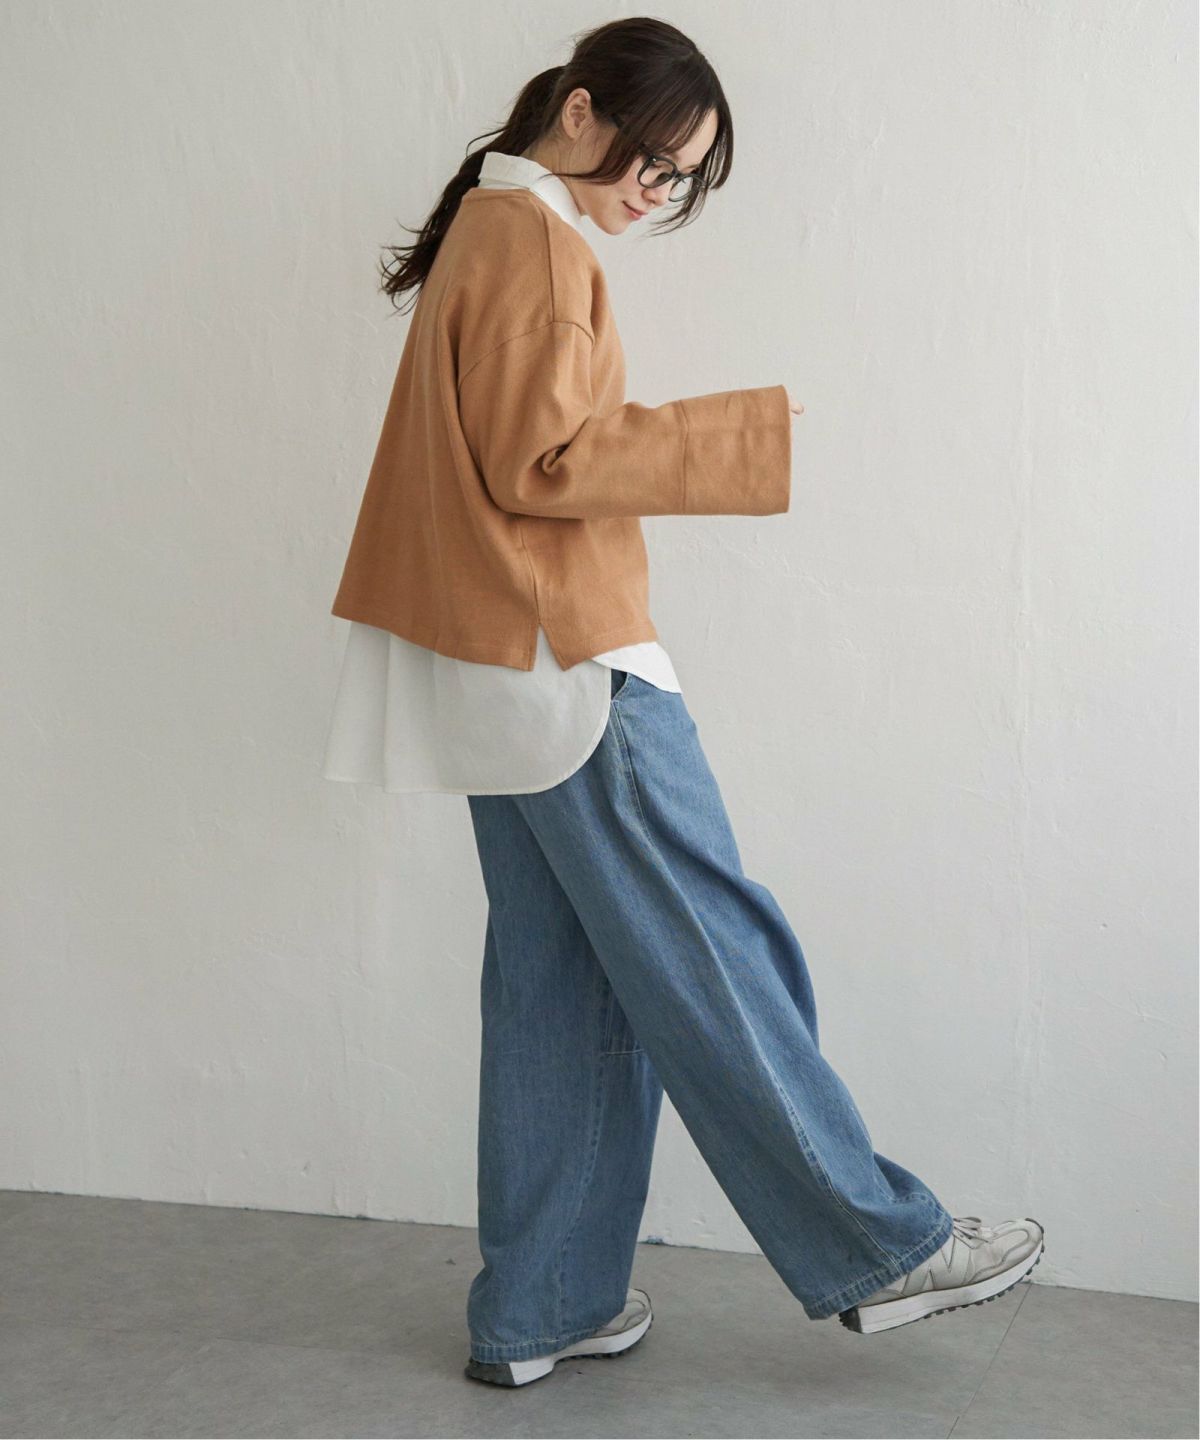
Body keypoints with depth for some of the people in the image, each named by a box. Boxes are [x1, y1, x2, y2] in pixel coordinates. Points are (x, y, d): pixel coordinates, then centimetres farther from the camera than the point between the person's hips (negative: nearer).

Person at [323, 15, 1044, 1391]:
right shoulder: (534, 238, -10)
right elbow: (543, 460, -18)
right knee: (709, 953, -3)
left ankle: (539, 1308, 16)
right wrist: (743, 432, -15)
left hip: (507, 670, 10)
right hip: (567, 660, -10)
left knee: (557, 982, 11)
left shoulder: (490, 230, 20)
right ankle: (876, 1246, 8)